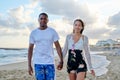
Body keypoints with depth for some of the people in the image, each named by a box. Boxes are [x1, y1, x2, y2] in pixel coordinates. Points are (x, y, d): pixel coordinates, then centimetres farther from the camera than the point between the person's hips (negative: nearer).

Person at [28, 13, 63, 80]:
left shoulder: (52, 31, 1)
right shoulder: (33, 33, 3)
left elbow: (58, 46, 2)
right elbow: (30, 49, 5)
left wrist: (61, 61, -7)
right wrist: (29, 65, 2)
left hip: (50, 62, 0)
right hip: (38, 63, 1)